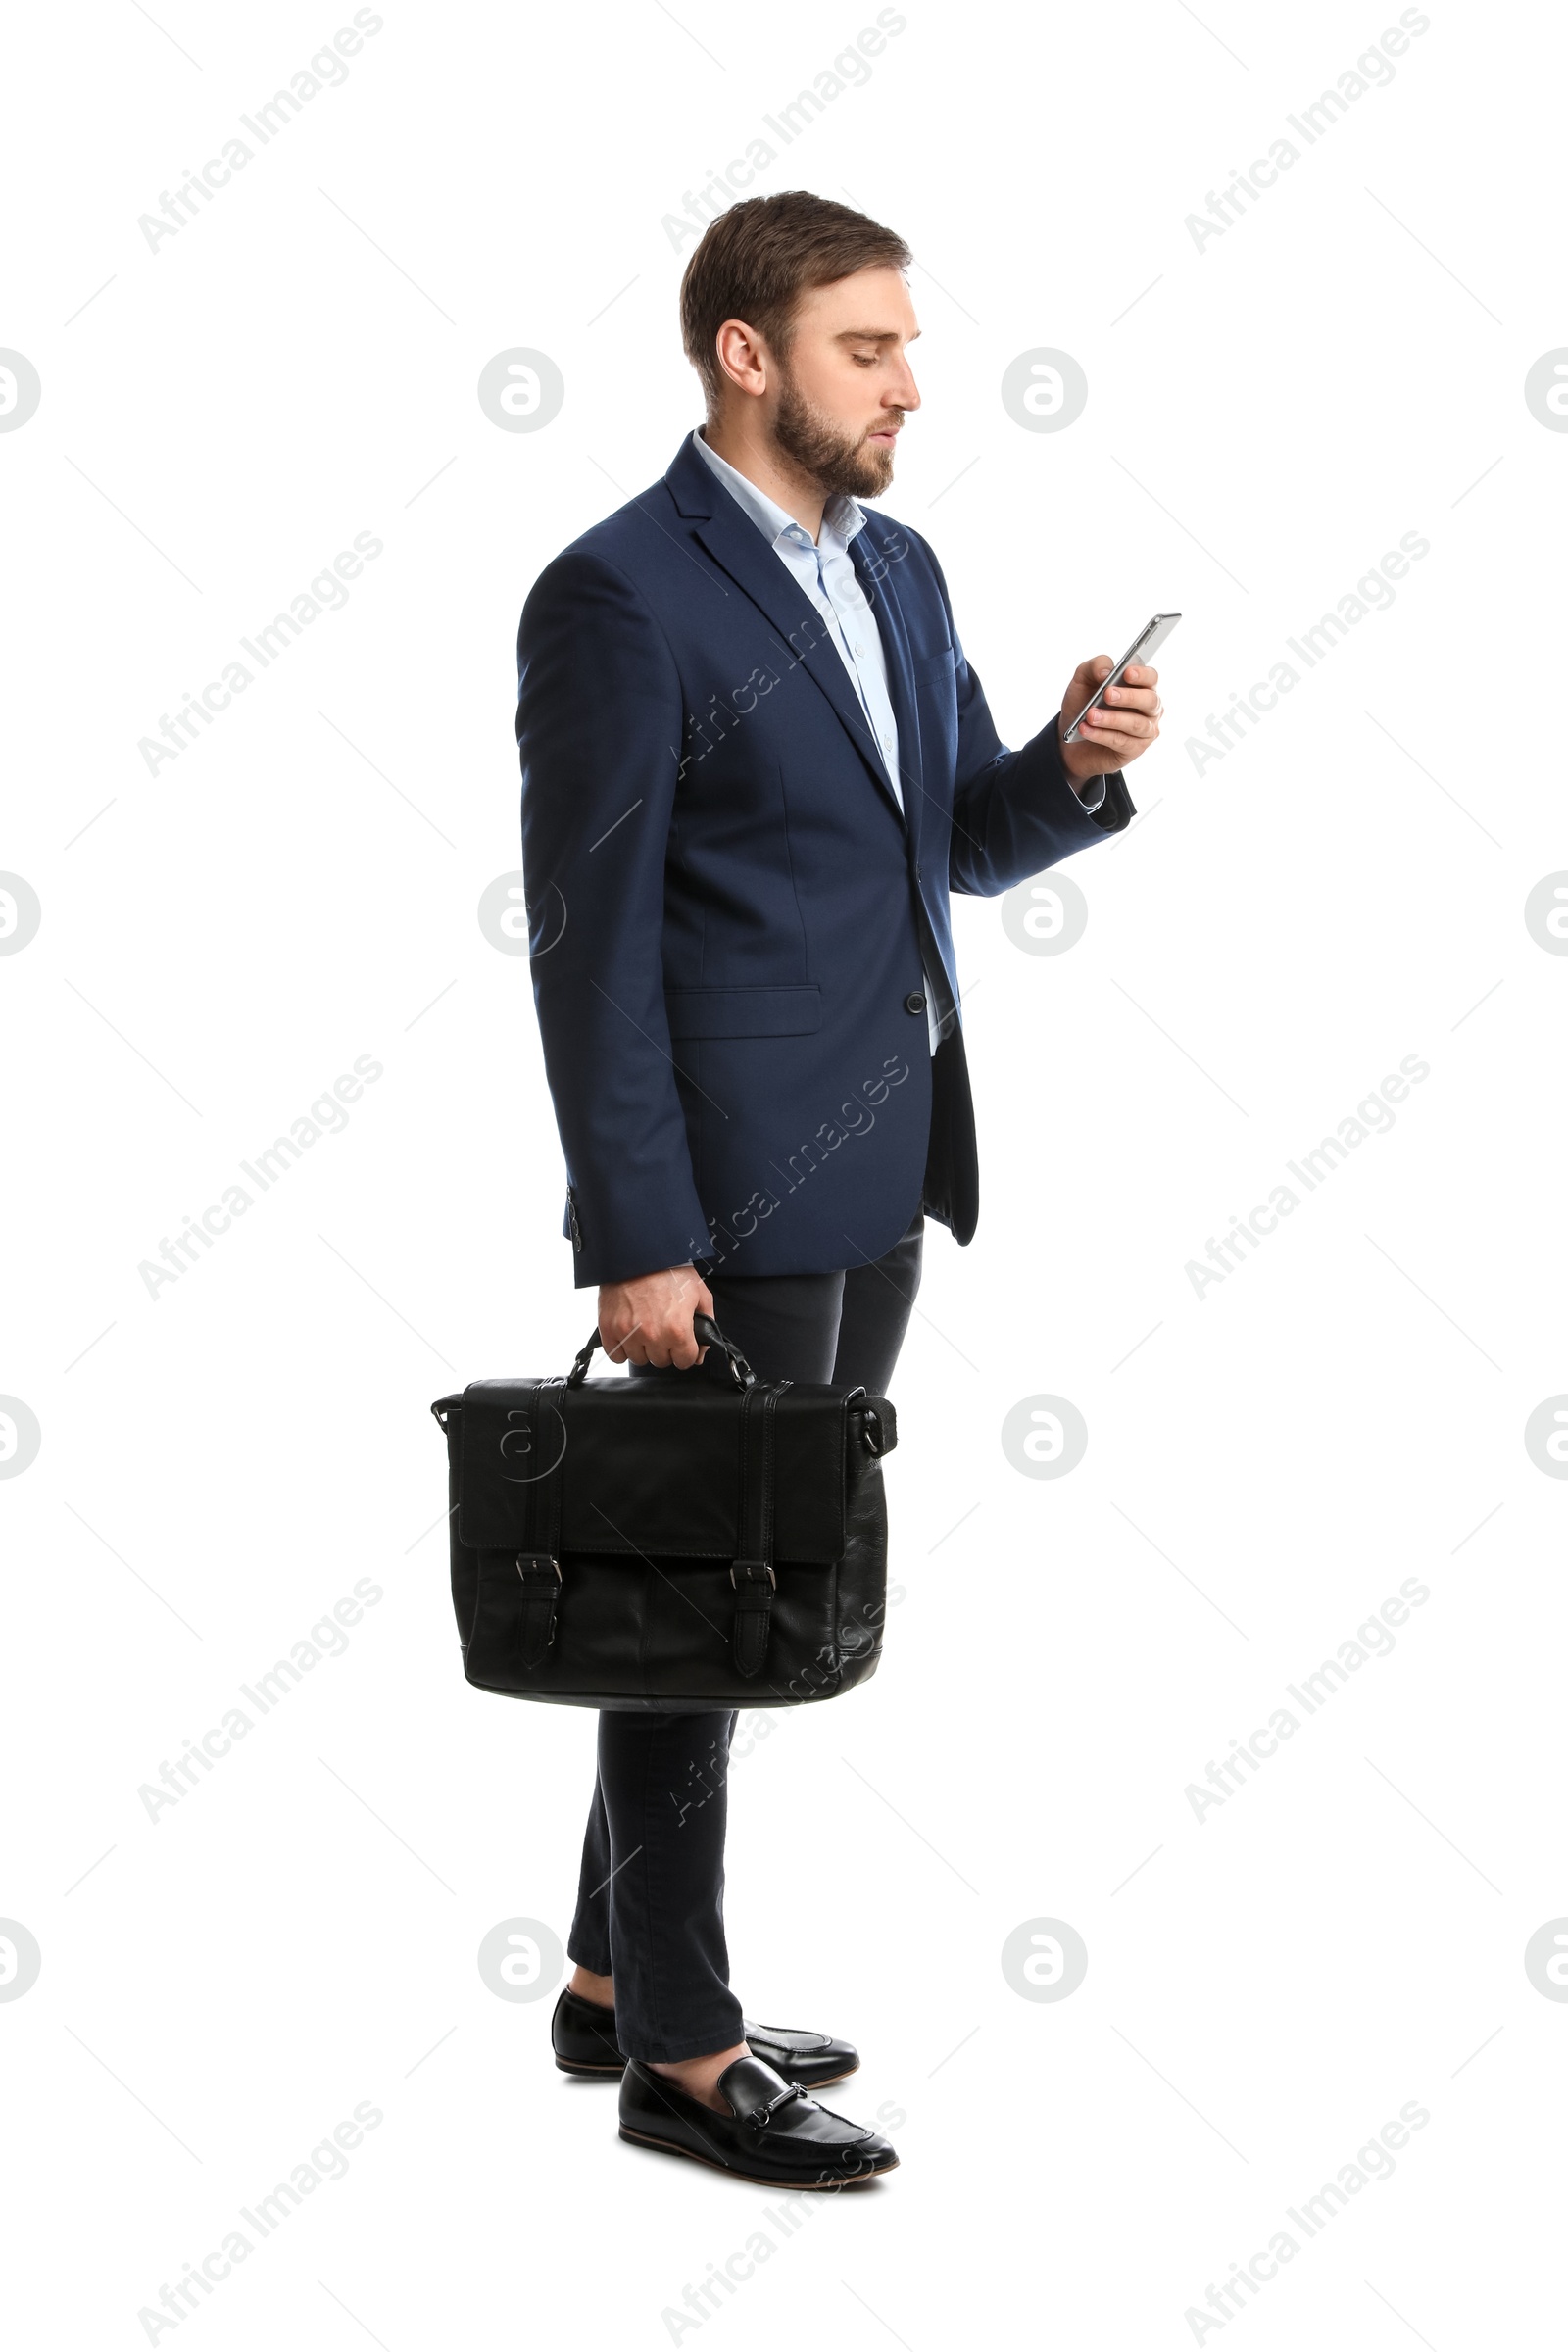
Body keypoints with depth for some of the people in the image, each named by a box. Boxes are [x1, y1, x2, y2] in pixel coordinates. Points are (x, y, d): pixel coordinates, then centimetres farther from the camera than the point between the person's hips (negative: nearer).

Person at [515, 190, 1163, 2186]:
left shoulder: (898, 571, 12)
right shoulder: (620, 594, -13)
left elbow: (961, 841, 18)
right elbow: (587, 941, -16)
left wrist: (1076, 763, -4)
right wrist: (636, 1241, -19)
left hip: (877, 1178, 8)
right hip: (730, 1192, -8)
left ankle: (616, 1976, 29)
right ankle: (680, 2054, 14)